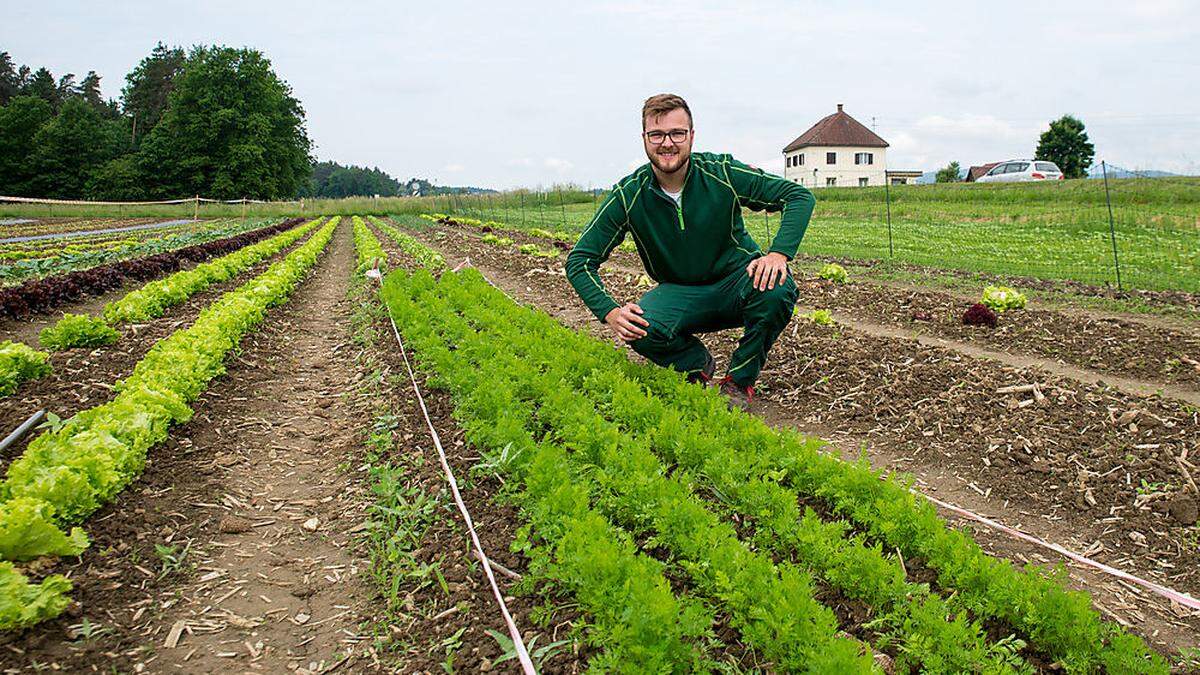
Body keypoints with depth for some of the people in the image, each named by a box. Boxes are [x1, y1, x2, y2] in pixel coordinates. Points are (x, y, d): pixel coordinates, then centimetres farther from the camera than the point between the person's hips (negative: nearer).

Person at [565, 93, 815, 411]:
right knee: (641, 329, -32)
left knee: (777, 289, -34)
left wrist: (779, 253, -29)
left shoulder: (722, 173, -14)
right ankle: (697, 365, 4)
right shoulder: (628, 195, -12)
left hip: (737, 283, 0)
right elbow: (580, 259, -8)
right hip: (681, 294, 0)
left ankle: (740, 381, -6)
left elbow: (799, 195, -10)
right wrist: (610, 312, -26)